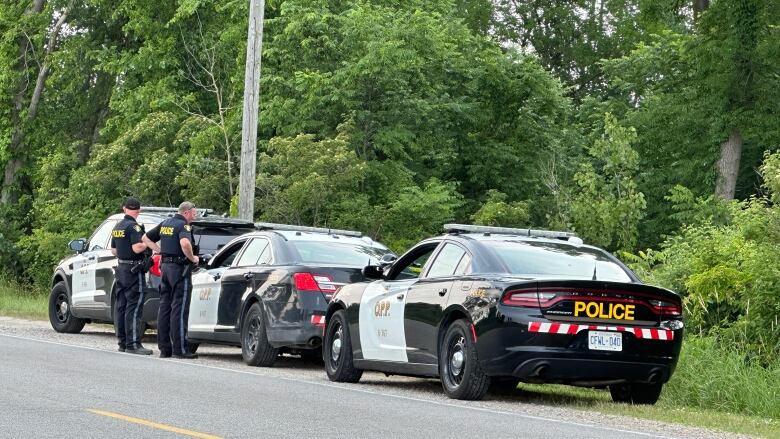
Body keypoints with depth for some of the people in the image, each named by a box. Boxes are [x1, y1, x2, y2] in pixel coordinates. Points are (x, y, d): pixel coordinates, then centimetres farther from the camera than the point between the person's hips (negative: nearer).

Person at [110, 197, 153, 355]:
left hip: (121, 268, 9)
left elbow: (114, 250, 20)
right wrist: (148, 243, -6)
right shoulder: (133, 226, -14)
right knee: (134, 307, -10)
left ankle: (123, 342, 13)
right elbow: (137, 247, -23)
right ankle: (133, 344, -13)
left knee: (121, 306, 10)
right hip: (133, 270, -9)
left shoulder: (117, 227, 14)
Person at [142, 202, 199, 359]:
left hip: (165, 266, 8)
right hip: (180, 267, -8)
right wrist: (192, 258, -16)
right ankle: (179, 349, -7)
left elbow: (146, 238, 22)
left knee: (164, 308, 9)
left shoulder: (165, 224, 14)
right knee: (179, 309, -7)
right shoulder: (183, 225, -12)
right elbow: (185, 243, -32)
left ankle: (164, 348, 11)